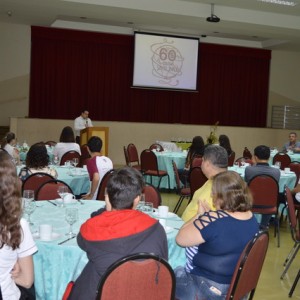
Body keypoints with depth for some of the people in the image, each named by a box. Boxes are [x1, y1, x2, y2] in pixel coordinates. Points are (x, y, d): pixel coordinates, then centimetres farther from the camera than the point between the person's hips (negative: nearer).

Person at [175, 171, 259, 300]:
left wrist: (200, 215, -8)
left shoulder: (213, 220, -30)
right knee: (180, 270, 26)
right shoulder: (250, 216, -5)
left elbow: (180, 239, -17)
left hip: (210, 289, -8)